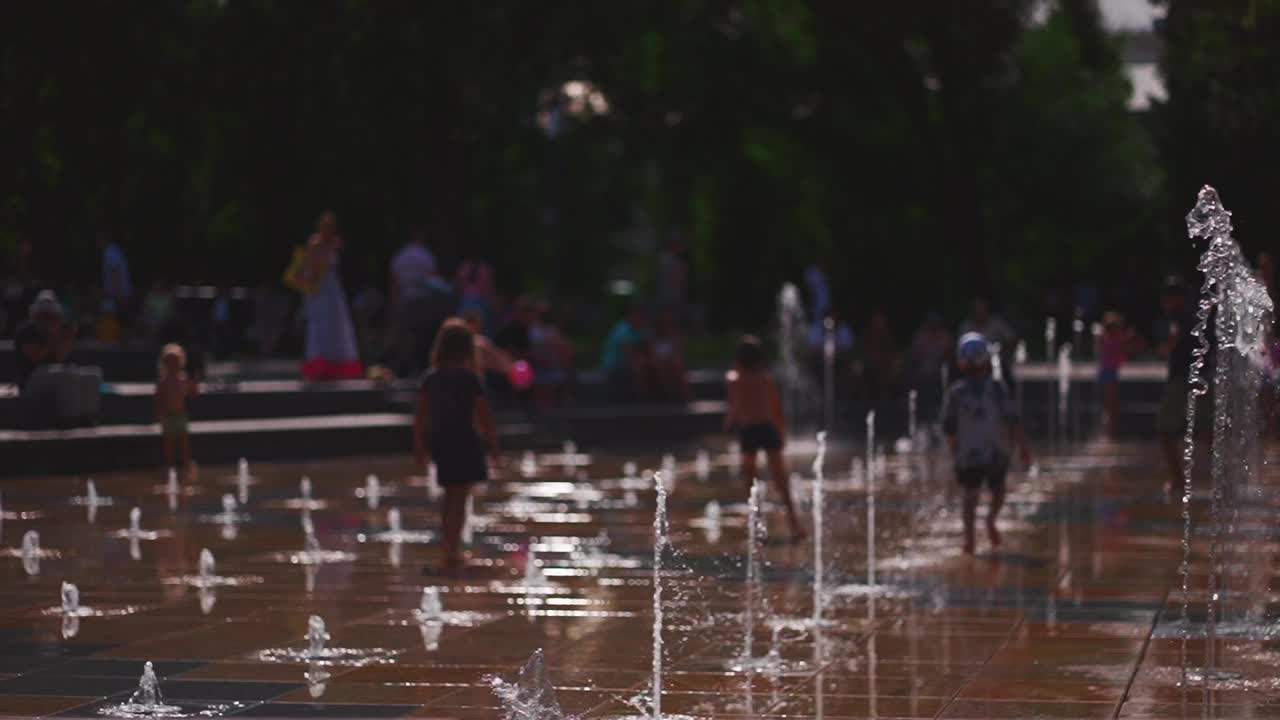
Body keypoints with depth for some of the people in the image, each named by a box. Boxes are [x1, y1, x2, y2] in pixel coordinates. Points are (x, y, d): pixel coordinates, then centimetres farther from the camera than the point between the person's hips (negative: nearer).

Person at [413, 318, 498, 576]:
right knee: (458, 499, -2)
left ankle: (451, 551, 25)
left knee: (451, 497, 19)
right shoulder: (468, 379, -11)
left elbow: (420, 415, 3)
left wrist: (419, 446, 11)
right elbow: (484, 415, -9)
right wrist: (492, 441, 3)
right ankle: (451, 554, -9)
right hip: (463, 441, -5)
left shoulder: (430, 379, 1)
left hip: (438, 439, 5)